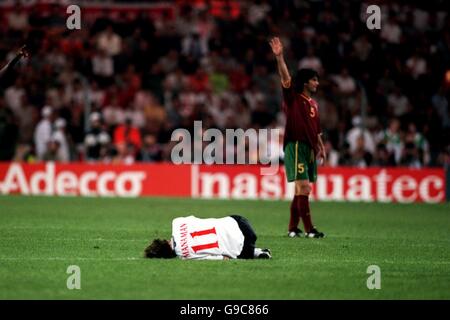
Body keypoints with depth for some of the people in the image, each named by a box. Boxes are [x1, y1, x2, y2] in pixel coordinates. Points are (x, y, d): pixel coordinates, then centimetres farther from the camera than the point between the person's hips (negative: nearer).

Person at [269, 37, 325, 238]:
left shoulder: (313, 104, 17)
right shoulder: (293, 97, -2)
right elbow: (285, 78, -17)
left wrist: (321, 148, 15)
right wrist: (279, 57, -29)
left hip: (309, 148, 7)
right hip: (296, 145, -7)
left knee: (301, 189, 9)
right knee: (303, 187, -12)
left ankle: (293, 228, 15)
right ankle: (309, 229, -14)